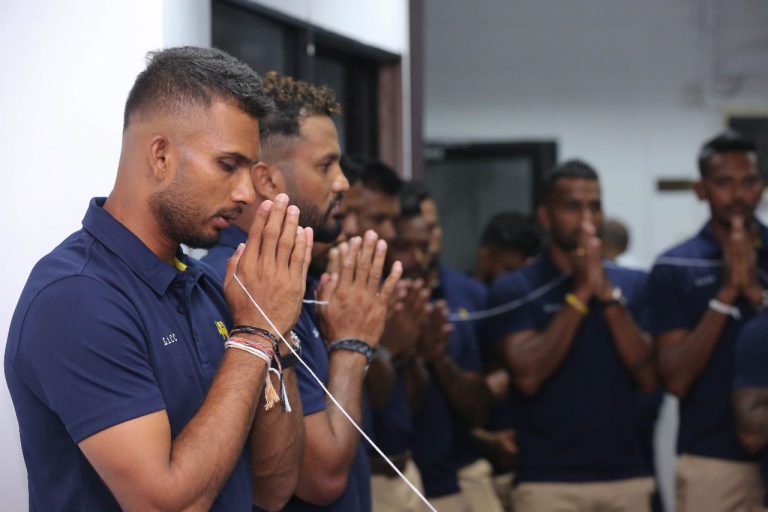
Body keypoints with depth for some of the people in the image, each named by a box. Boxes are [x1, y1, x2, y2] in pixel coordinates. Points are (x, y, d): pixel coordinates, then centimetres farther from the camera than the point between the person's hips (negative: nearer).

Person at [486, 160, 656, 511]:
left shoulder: (632, 284, 9)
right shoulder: (514, 290, 0)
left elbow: (650, 376, 0)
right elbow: (528, 376, -13)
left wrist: (607, 294, -9)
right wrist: (579, 293, -11)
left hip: (626, 477, 3)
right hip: (548, 481, -3)